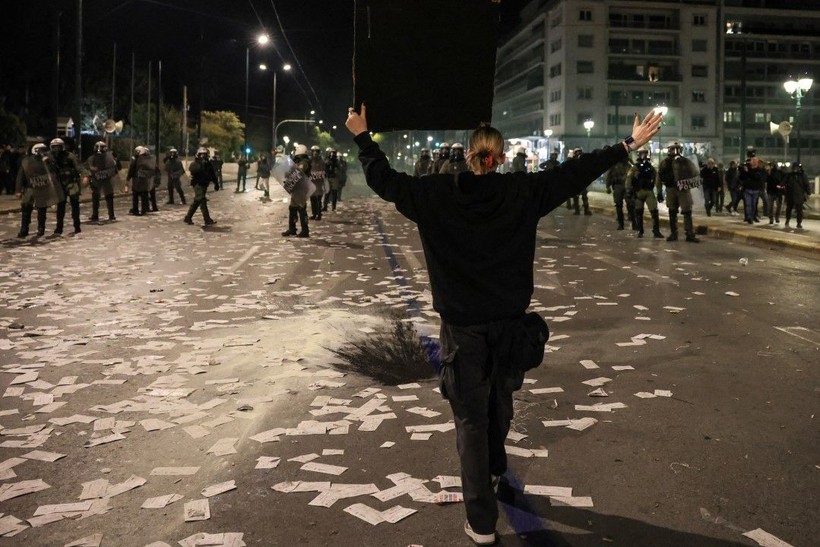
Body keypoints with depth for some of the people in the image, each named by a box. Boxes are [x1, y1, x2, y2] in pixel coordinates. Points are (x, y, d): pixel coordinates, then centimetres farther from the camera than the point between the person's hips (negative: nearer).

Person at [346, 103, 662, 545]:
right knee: (499, 400, 24)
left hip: (462, 325, -2)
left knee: (471, 417, 3)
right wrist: (628, 145, 5)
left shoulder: (438, 194, -8)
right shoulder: (522, 191, -6)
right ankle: (494, 471, 51)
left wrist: (363, 136, 13)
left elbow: (385, 181, -2)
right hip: (508, 319, 2)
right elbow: (576, 173, -3)